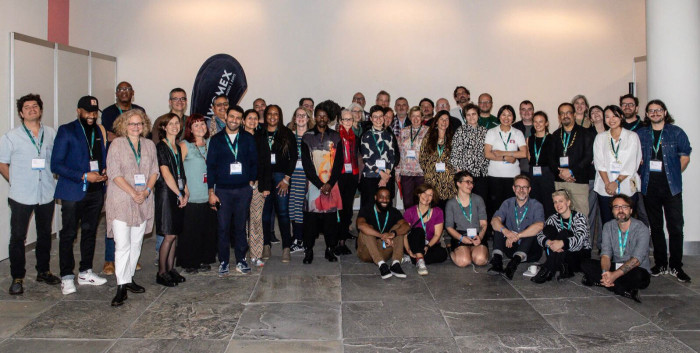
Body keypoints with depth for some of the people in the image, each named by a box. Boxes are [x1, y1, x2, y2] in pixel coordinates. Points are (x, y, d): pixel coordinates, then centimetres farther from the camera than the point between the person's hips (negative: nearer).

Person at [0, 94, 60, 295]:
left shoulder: (51, 134, 3)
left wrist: (52, 179, 3)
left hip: (46, 194, 3)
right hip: (21, 196, -2)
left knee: (45, 234, 14)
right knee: (18, 237, 2)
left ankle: (43, 271, 28)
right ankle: (17, 278, 13)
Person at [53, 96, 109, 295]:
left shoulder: (100, 131, 12)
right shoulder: (66, 131, -4)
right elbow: (56, 165, -10)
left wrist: (104, 172, 1)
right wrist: (84, 176, -17)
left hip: (96, 191, 5)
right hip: (73, 192, -5)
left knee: (89, 232, 12)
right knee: (68, 234, -1)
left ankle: (85, 273, 23)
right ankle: (67, 277, 8)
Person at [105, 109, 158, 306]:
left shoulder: (149, 145, 12)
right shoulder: (117, 144, -2)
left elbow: (154, 171, 10)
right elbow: (114, 173, -9)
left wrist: (147, 191, -7)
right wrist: (133, 193, -15)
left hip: (143, 202, 5)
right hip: (121, 201, -4)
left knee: (136, 243, 9)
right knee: (122, 244, -8)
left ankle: (129, 279, 21)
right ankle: (121, 287, -5)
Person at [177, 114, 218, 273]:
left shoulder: (210, 143, 12)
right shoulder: (184, 145, -2)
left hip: (208, 195, 5)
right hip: (191, 197, -4)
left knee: (208, 229, 7)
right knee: (190, 231, 0)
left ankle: (204, 260, 21)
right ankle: (188, 263, 13)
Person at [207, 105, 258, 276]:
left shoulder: (248, 139, 8)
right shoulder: (216, 139, 5)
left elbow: (254, 161, 11)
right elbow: (210, 166, 4)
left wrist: (251, 181, -1)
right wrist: (211, 192, -1)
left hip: (243, 189, 1)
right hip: (222, 190, 0)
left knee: (240, 226, 6)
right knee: (223, 227, 1)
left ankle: (241, 260, 17)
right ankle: (224, 261, 13)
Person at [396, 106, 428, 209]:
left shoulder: (427, 131, 4)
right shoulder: (403, 132, 12)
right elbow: (399, 152, 13)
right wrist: (397, 171, 8)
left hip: (422, 172, -2)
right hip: (405, 172, 2)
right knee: (407, 202, 3)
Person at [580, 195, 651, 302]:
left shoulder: (642, 229, -14)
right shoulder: (608, 227, 1)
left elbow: (636, 260, -25)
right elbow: (606, 254, -9)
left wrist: (615, 275, -38)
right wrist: (605, 273, -31)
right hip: (615, 267, 5)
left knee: (638, 276, -39)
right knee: (586, 264, -18)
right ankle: (626, 291, -24)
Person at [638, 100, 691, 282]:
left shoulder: (676, 132, 3)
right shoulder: (640, 134, 9)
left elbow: (685, 157, 6)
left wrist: (673, 175, 2)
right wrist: (643, 174, 6)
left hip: (671, 187, -2)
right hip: (650, 187, 2)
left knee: (675, 227, -4)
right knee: (655, 227, 9)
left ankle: (675, 266, 5)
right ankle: (660, 264, 19)